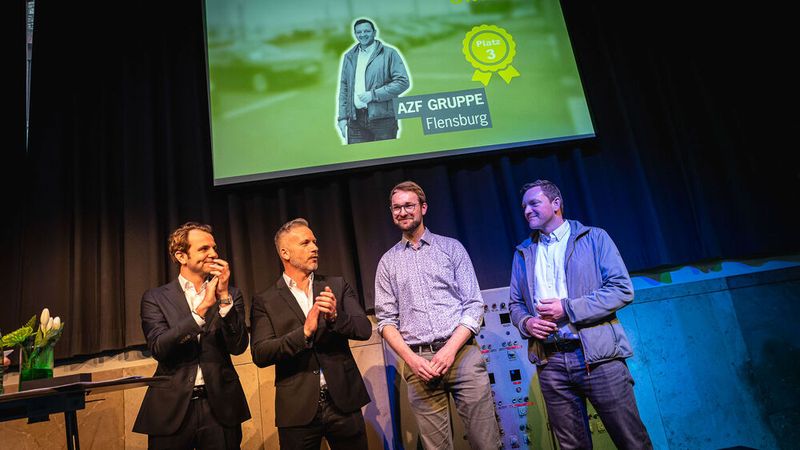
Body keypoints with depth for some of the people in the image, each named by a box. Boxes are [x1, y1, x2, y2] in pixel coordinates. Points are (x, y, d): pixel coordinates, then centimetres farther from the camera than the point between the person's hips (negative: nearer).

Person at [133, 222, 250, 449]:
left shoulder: (230, 294, 3)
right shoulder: (155, 298, 1)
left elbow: (238, 346, -5)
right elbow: (158, 348, -12)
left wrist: (224, 296, -15)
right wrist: (203, 308, -21)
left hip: (219, 407, 1)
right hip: (172, 408, -1)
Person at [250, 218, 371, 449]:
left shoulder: (337, 286, 5)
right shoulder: (265, 301, -1)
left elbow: (365, 329, -4)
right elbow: (259, 354, -10)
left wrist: (335, 317, -23)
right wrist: (304, 332, -23)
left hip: (343, 401, 2)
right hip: (298, 409, -2)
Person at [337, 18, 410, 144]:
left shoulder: (389, 54, 3)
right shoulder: (349, 57, 17)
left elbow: (403, 82, -5)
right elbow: (344, 89, 17)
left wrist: (374, 95, -12)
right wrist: (342, 117, 7)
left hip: (382, 119, -3)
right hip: (356, 119, 3)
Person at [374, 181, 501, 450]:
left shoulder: (451, 248, 8)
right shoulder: (388, 262, 11)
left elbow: (474, 305, 2)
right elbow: (386, 319, 7)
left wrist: (450, 350, -11)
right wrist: (411, 359, -9)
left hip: (461, 353, 0)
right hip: (418, 361, 1)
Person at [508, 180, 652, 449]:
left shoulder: (594, 238, 3)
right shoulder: (523, 253, 15)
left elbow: (622, 289, -6)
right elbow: (515, 303, 18)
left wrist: (567, 308, -14)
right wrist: (526, 323, -5)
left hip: (598, 355, -3)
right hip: (550, 362, 4)